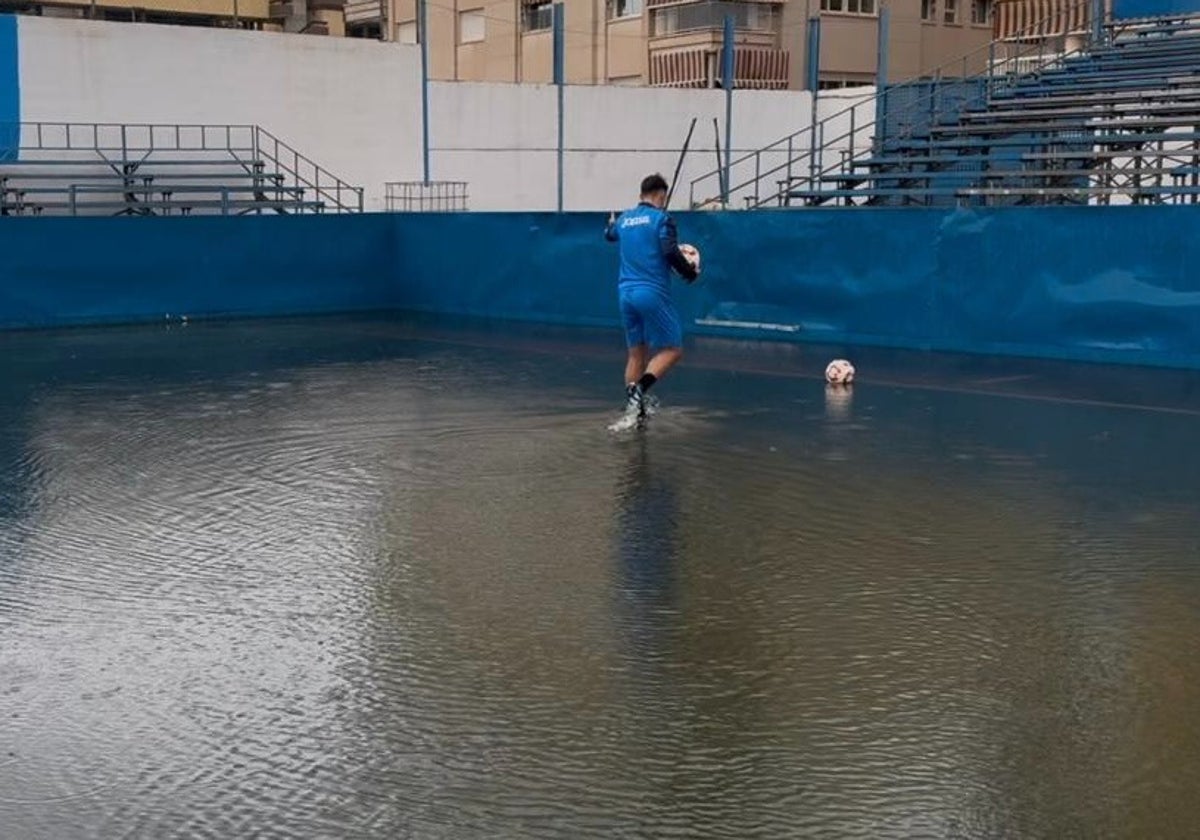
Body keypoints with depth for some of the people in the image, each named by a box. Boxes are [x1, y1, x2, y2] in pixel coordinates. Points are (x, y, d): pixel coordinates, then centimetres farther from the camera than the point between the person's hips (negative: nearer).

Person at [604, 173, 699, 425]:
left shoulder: (624, 219, 13)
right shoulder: (661, 218, -5)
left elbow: (609, 235, 35)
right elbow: (671, 253, -15)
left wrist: (611, 223, 59)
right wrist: (690, 273, 3)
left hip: (626, 293, 7)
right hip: (653, 293, -6)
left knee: (636, 353, 13)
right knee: (672, 350, -1)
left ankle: (634, 407, 9)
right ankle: (638, 389, -23)